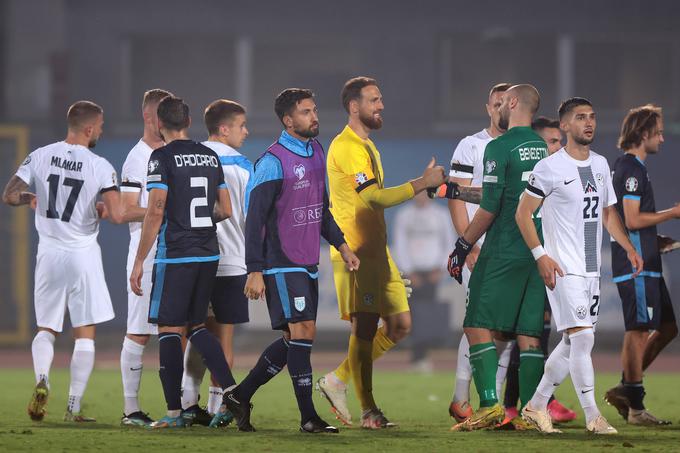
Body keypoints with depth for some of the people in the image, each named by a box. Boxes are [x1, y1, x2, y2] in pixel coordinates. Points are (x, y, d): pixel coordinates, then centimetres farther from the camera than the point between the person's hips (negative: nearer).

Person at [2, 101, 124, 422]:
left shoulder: (40, 157, -2)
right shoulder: (100, 168, -11)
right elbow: (117, 216, -19)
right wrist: (101, 209, 4)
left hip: (49, 254, 3)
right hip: (83, 254, -3)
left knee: (46, 329, 16)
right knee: (85, 334, 7)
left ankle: (42, 379, -13)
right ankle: (74, 408, 4)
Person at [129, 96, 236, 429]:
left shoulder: (162, 157, -9)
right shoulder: (210, 157, 10)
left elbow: (156, 212, -15)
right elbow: (225, 211, 13)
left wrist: (139, 261, -12)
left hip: (175, 255, -6)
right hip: (209, 254, 6)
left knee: (169, 330, 0)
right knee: (195, 326, 16)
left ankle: (174, 412, -1)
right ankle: (231, 391, 4)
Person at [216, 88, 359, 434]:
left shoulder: (316, 152, 11)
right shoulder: (274, 162, -14)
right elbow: (255, 219, -15)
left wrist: (341, 245, 17)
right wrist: (255, 272, -18)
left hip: (308, 263, 8)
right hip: (282, 265, -8)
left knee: (295, 340, 9)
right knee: (302, 333, -11)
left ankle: (240, 395, 20)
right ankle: (308, 418, -7)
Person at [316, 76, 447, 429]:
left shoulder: (367, 146, 20)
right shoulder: (346, 147, -13)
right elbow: (376, 197, -21)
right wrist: (422, 183, -18)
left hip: (376, 250, 10)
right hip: (354, 252, -10)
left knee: (400, 325, 7)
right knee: (365, 328, -9)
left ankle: (338, 380, 17)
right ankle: (368, 411, -4)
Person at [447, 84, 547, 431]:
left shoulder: (500, 148, -9)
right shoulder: (544, 149, 12)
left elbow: (489, 208, -12)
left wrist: (462, 247, -2)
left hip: (504, 253, -6)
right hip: (539, 253, 6)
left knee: (479, 326, -2)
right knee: (529, 334, 6)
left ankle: (490, 405, -12)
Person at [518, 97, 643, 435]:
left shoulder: (600, 164, 12)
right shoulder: (549, 168, -10)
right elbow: (523, 213, -6)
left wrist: (629, 248, 9)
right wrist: (541, 255, -15)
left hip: (592, 269, 7)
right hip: (564, 268, -7)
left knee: (573, 343, 9)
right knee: (583, 337, -13)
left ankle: (536, 406, 21)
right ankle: (592, 417, -8)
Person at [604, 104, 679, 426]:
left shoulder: (626, 167, 19)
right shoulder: (632, 169, -13)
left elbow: (618, 219, 25)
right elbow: (633, 219, -19)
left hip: (645, 264, 10)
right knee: (639, 330, -7)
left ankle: (625, 389, 14)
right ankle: (635, 407, -4)